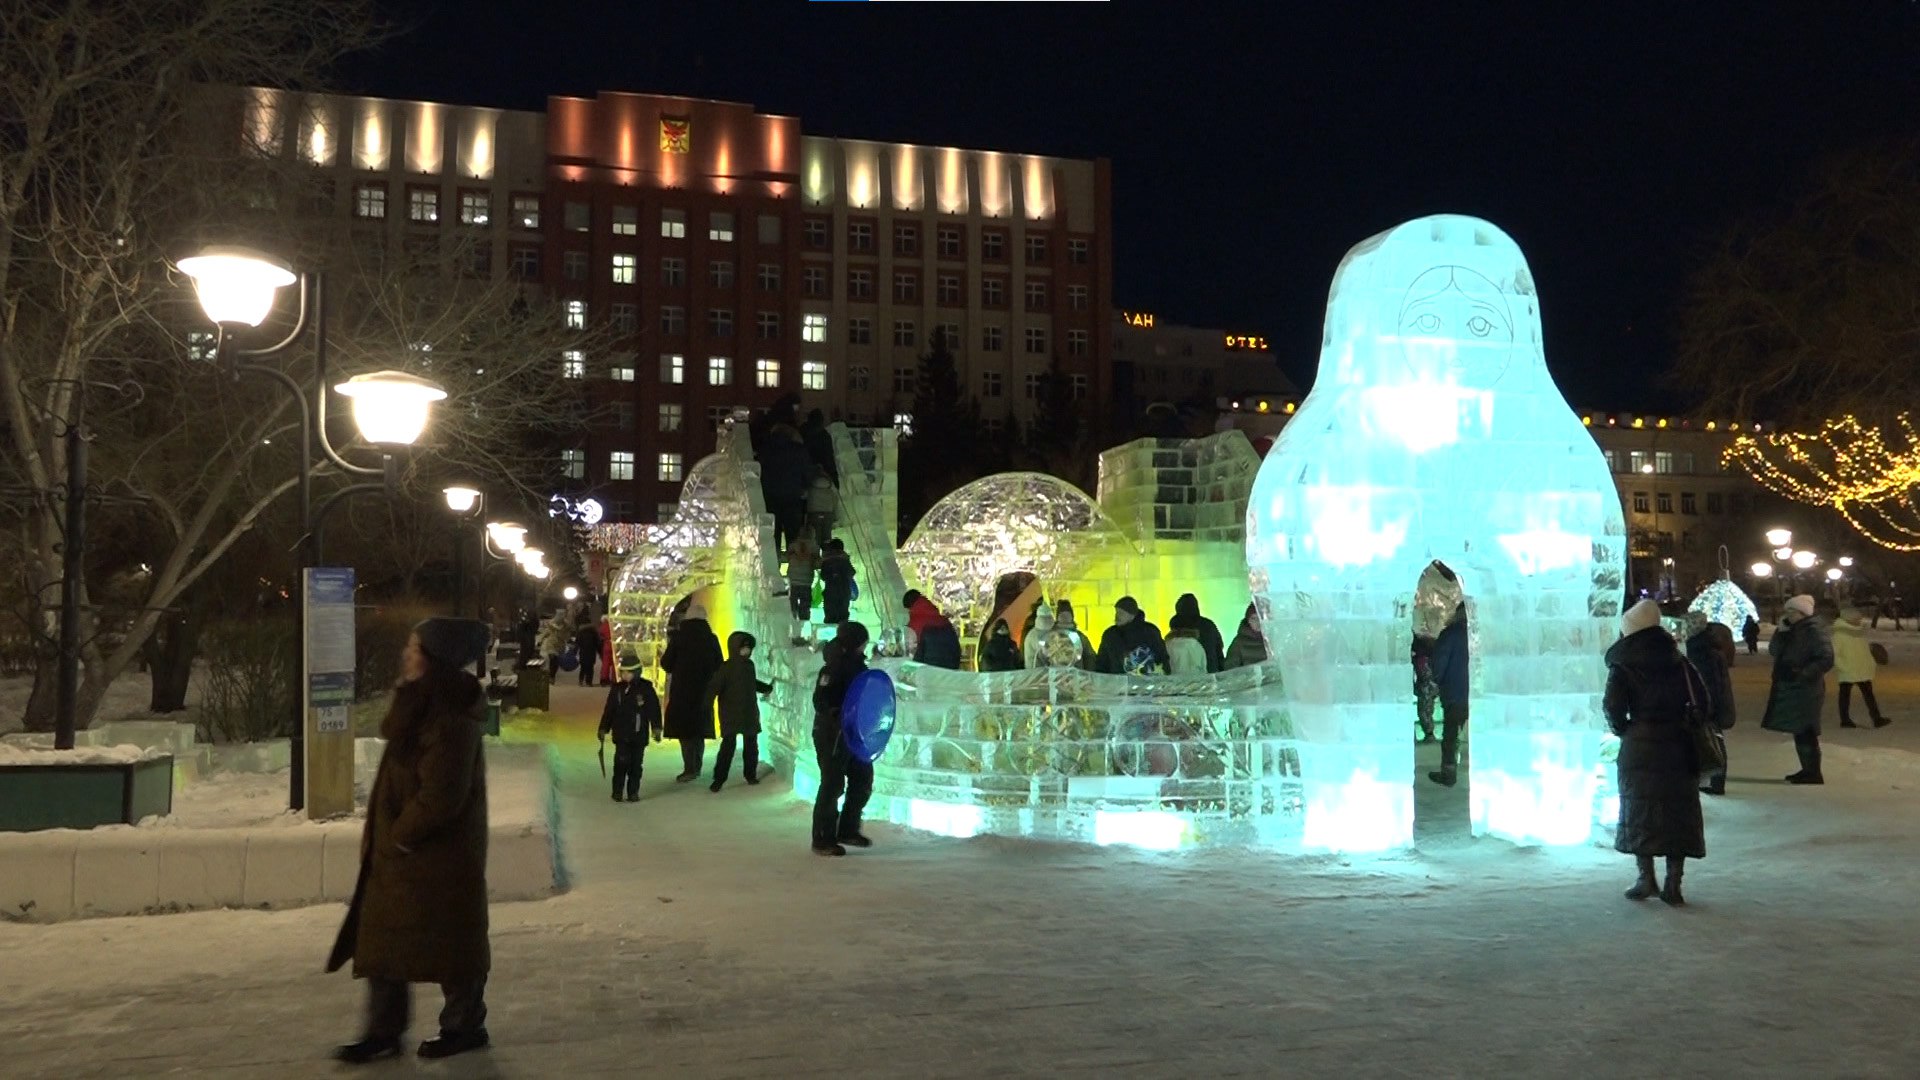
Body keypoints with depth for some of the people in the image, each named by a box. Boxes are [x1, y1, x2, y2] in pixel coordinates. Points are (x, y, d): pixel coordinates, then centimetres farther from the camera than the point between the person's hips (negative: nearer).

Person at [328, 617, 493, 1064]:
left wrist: (402, 834, -16)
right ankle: (384, 1031, 22)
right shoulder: (426, 704, 10)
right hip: (401, 847, 10)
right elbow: (392, 729, 1)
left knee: (449, 941, 6)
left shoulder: (450, 720, -24)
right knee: (383, 938, 12)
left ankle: (465, 1026, 22)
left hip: (438, 855, -10)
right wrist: (410, 691, -7)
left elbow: (441, 795, -25)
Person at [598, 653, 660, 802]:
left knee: (636, 765, 6)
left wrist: (656, 728, -7)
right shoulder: (617, 689, 1)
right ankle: (617, 791, 6)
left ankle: (633, 792, 15)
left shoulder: (646, 689, -3)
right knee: (621, 763, -4)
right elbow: (609, 710, 6)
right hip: (621, 735, 0)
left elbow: (654, 709, -2)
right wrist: (603, 729, 7)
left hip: (639, 735, 0)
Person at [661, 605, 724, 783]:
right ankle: (696, 767, 21)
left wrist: (662, 657, 15)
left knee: (684, 730, 1)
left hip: (682, 690, -4)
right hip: (704, 691, 4)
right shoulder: (712, 639, 1)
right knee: (699, 729, 15)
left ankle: (690, 769, -5)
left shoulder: (679, 637, -8)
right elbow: (719, 666, 5)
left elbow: (666, 663, -6)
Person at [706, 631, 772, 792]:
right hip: (730, 715, -7)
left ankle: (750, 774, 31)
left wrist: (767, 688, 30)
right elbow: (713, 687, -21)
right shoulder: (726, 668, -15)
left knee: (751, 745, 15)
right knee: (727, 746, -8)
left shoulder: (749, 665, 6)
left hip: (749, 714, 7)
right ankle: (719, 779, -2)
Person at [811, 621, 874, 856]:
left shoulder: (857, 665, 10)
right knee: (833, 785, -4)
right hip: (831, 734, -9)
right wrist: (838, 716, -36)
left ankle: (848, 830, 28)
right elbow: (820, 700, -25)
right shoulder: (833, 669, -17)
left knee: (863, 779, 14)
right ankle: (823, 840, 6)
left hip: (854, 733, 9)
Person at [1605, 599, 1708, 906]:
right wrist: (1685, 726, 13)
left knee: (1639, 810, 7)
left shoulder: (1623, 667, -5)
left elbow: (1613, 705, -15)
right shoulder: (1678, 662, 6)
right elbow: (1699, 699, 2)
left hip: (1639, 746, -3)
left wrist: (1621, 729, 2)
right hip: (1678, 747, 3)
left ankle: (1646, 878, 5)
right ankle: (1673, 883, 7)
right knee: (1678, 811, 8)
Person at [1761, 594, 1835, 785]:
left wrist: (1802, 672, -25)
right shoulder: (1792, 632, 14)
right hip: (1792, 689, 9)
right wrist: (1780, 631, 0)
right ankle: (1808, 770, 22)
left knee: (1805, 732, -8)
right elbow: (1773, 651, 11)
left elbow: (1826, 660, -19)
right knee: (1800, 732, 13)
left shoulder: (1814, 632, -12)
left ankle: (1813, 773, -4)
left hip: (1806, 690, -9)